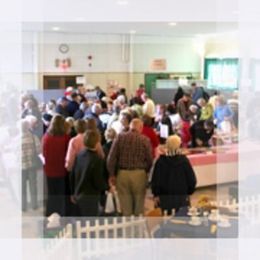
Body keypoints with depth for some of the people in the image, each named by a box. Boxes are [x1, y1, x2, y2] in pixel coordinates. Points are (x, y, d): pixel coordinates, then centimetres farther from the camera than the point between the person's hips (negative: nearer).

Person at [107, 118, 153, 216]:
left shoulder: (120, 137, 0)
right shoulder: (145, 140, -5)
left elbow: (111, 157, -3)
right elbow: (150, 159, -5)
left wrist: (112, 174, 4)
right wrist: (146, 171, 14)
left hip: (122, 173, 2)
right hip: (139, 174, -1)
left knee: (125, 203, 9)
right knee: (139, 203, 11)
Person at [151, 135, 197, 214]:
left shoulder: (160, 161, -8)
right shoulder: (184, 160, -8)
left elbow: (155, 180, -2)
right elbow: (192, 180, -2)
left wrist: (156, 195, 10)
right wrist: (189, 192, 12)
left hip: (165, 197, 0)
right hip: (182, 197, 0)